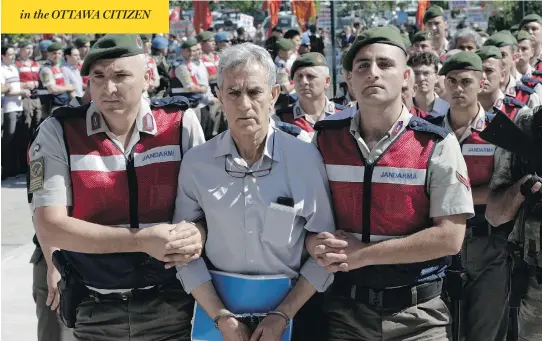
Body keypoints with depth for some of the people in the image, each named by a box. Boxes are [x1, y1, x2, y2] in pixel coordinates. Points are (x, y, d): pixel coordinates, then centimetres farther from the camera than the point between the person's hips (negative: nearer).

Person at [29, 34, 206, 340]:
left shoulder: (182, 124, -5)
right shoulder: (59, 131, -8)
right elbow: (50, 227, -14)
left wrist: (198, 233, -20)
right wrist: (141, 240, -22)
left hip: (169, 304, 1)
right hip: (91, 309, -1)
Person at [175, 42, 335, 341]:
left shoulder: (306, 158, -10)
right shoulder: (195, 163, -7)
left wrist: (282, 315, -10)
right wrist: (221, 316, -9)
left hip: (294, 308, -1)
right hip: (218, 305, 1)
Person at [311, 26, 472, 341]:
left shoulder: (437, 146, -9)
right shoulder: (324, 138, -1)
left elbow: (449, 238, -13)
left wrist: (361, 254, -16)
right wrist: (319, 247, -15)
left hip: (417, 315, -2)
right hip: (344, 307, 2)